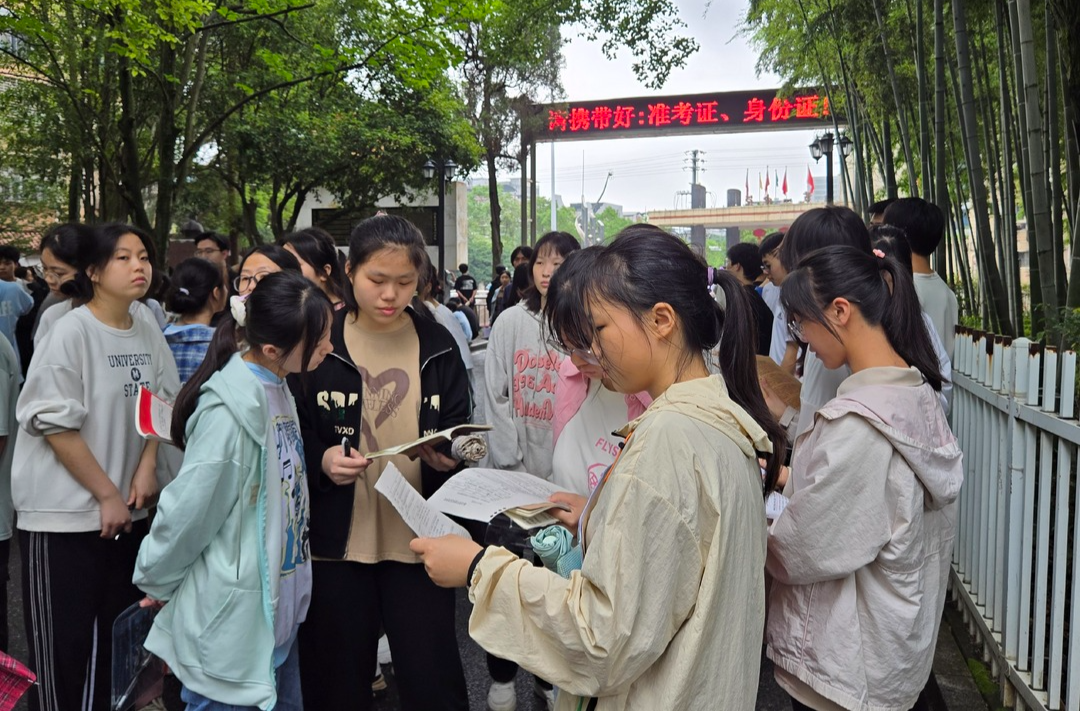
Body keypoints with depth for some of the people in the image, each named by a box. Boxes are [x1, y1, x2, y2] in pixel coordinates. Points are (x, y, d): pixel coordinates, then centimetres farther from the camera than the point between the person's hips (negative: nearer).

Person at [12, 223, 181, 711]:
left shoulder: (149, 334, 3)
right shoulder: (70, 332, -14)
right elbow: (55, 425, -15)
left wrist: (145, 468, -1)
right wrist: (106, 494, -11)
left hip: (129, 511, 6)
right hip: (63, 513, -5)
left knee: (117, 635, 14)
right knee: (61, 643, 4)